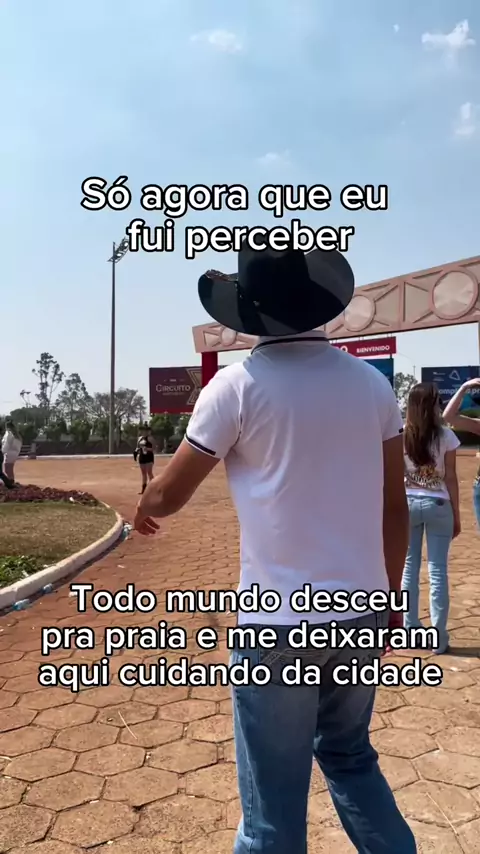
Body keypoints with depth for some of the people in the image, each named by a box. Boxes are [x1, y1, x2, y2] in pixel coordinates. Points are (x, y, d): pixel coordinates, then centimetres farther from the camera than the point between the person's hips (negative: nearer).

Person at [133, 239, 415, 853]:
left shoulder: (238, 385, -11)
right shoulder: (371, 382, 1)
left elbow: (170, 493, -3)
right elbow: (395, 507, 5)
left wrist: (144, 509, 20)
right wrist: (389, 595, 17)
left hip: (279, 621, -5)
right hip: (362, 613, 5)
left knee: (274, 802, 12)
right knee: (350, 758, 27)